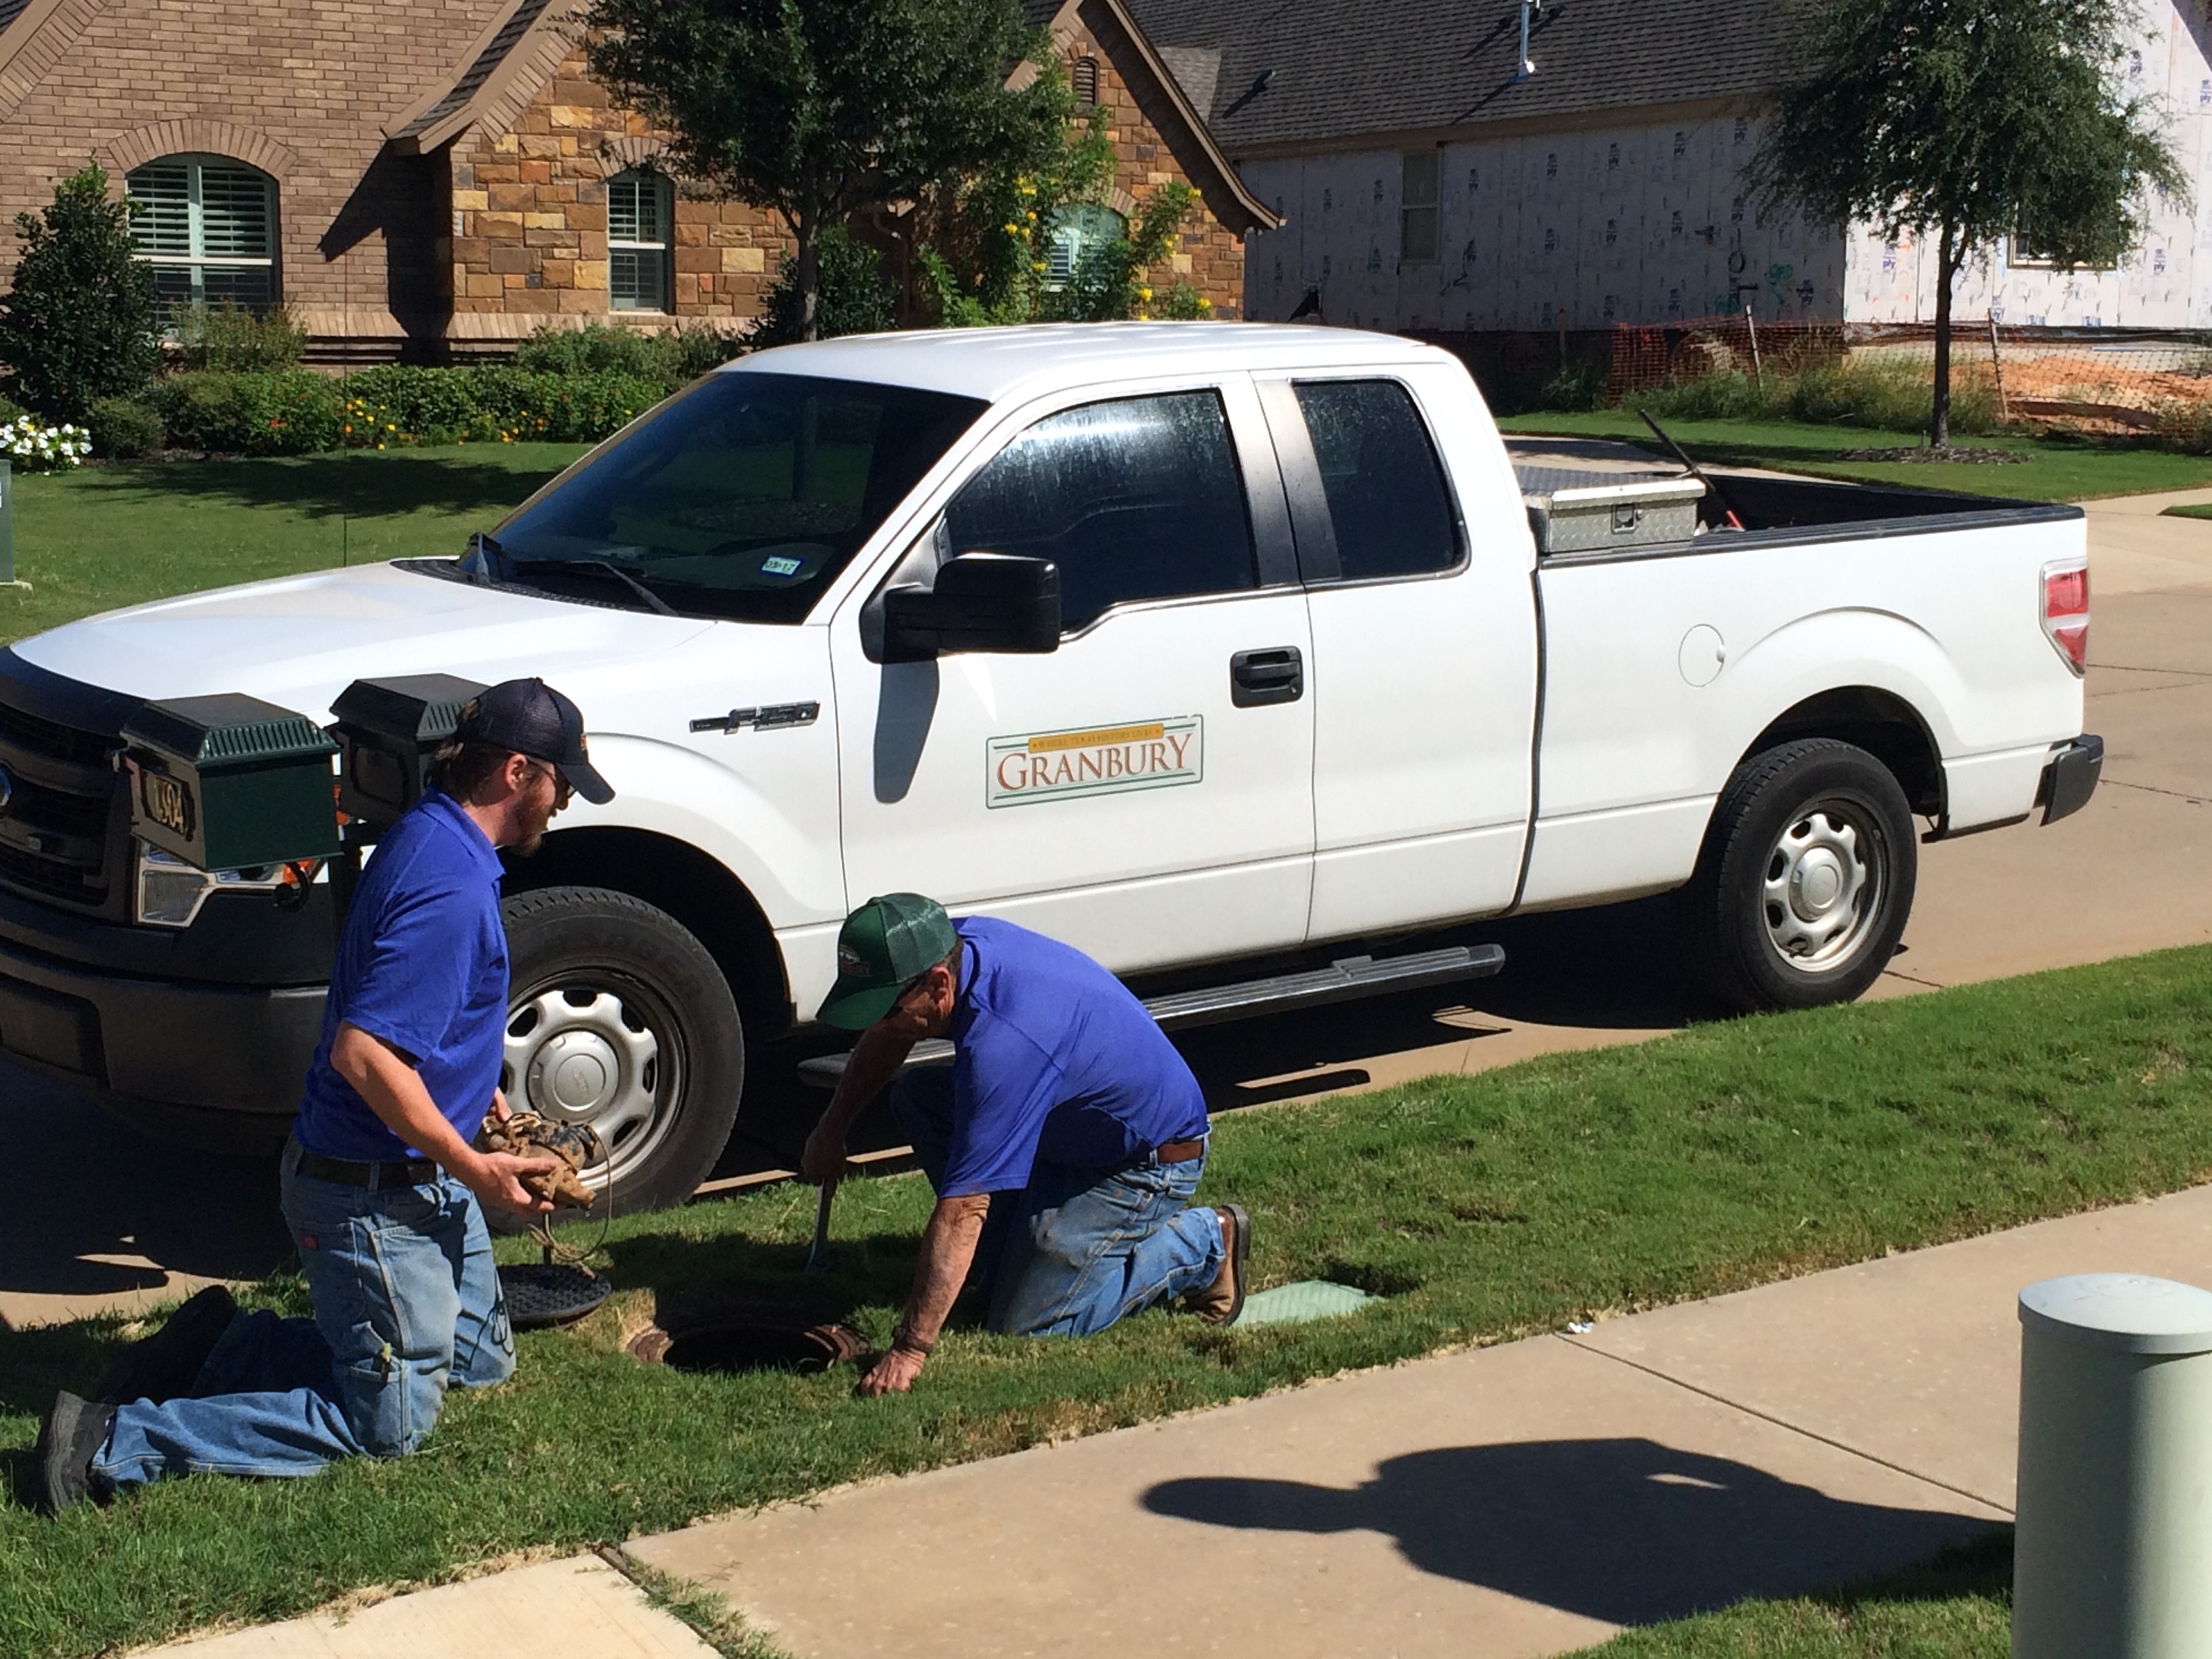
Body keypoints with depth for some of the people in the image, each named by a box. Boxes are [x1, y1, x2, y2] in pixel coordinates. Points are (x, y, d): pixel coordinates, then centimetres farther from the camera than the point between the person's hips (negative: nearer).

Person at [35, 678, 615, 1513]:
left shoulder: (432, 839, 6)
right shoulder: (451, 885, -26)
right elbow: (363, 1052, -31)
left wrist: (476, 1090, 18)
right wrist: (473, 1168, -23)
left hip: (421, 1175, 10)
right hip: (375, 1195, -10)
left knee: (480, 1358, 22)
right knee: (389, 1422, -1)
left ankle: (224, 1344, 18)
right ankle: (116, 1441, -3)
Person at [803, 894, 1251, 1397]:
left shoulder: (1002, 1043, -37)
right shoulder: (956, 943, -12)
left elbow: (962, 1210, -37)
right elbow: (883, 1043, 13)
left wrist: (909, 1351, -34)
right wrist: (831, 1130, 14)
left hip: (1146, 1163, -9)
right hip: (1075, 1128, 9)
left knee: (1022, 1326, -12)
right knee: (917, 1094, 1)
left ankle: (1202, 1246, 1)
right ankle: (1021, 1256, 10)